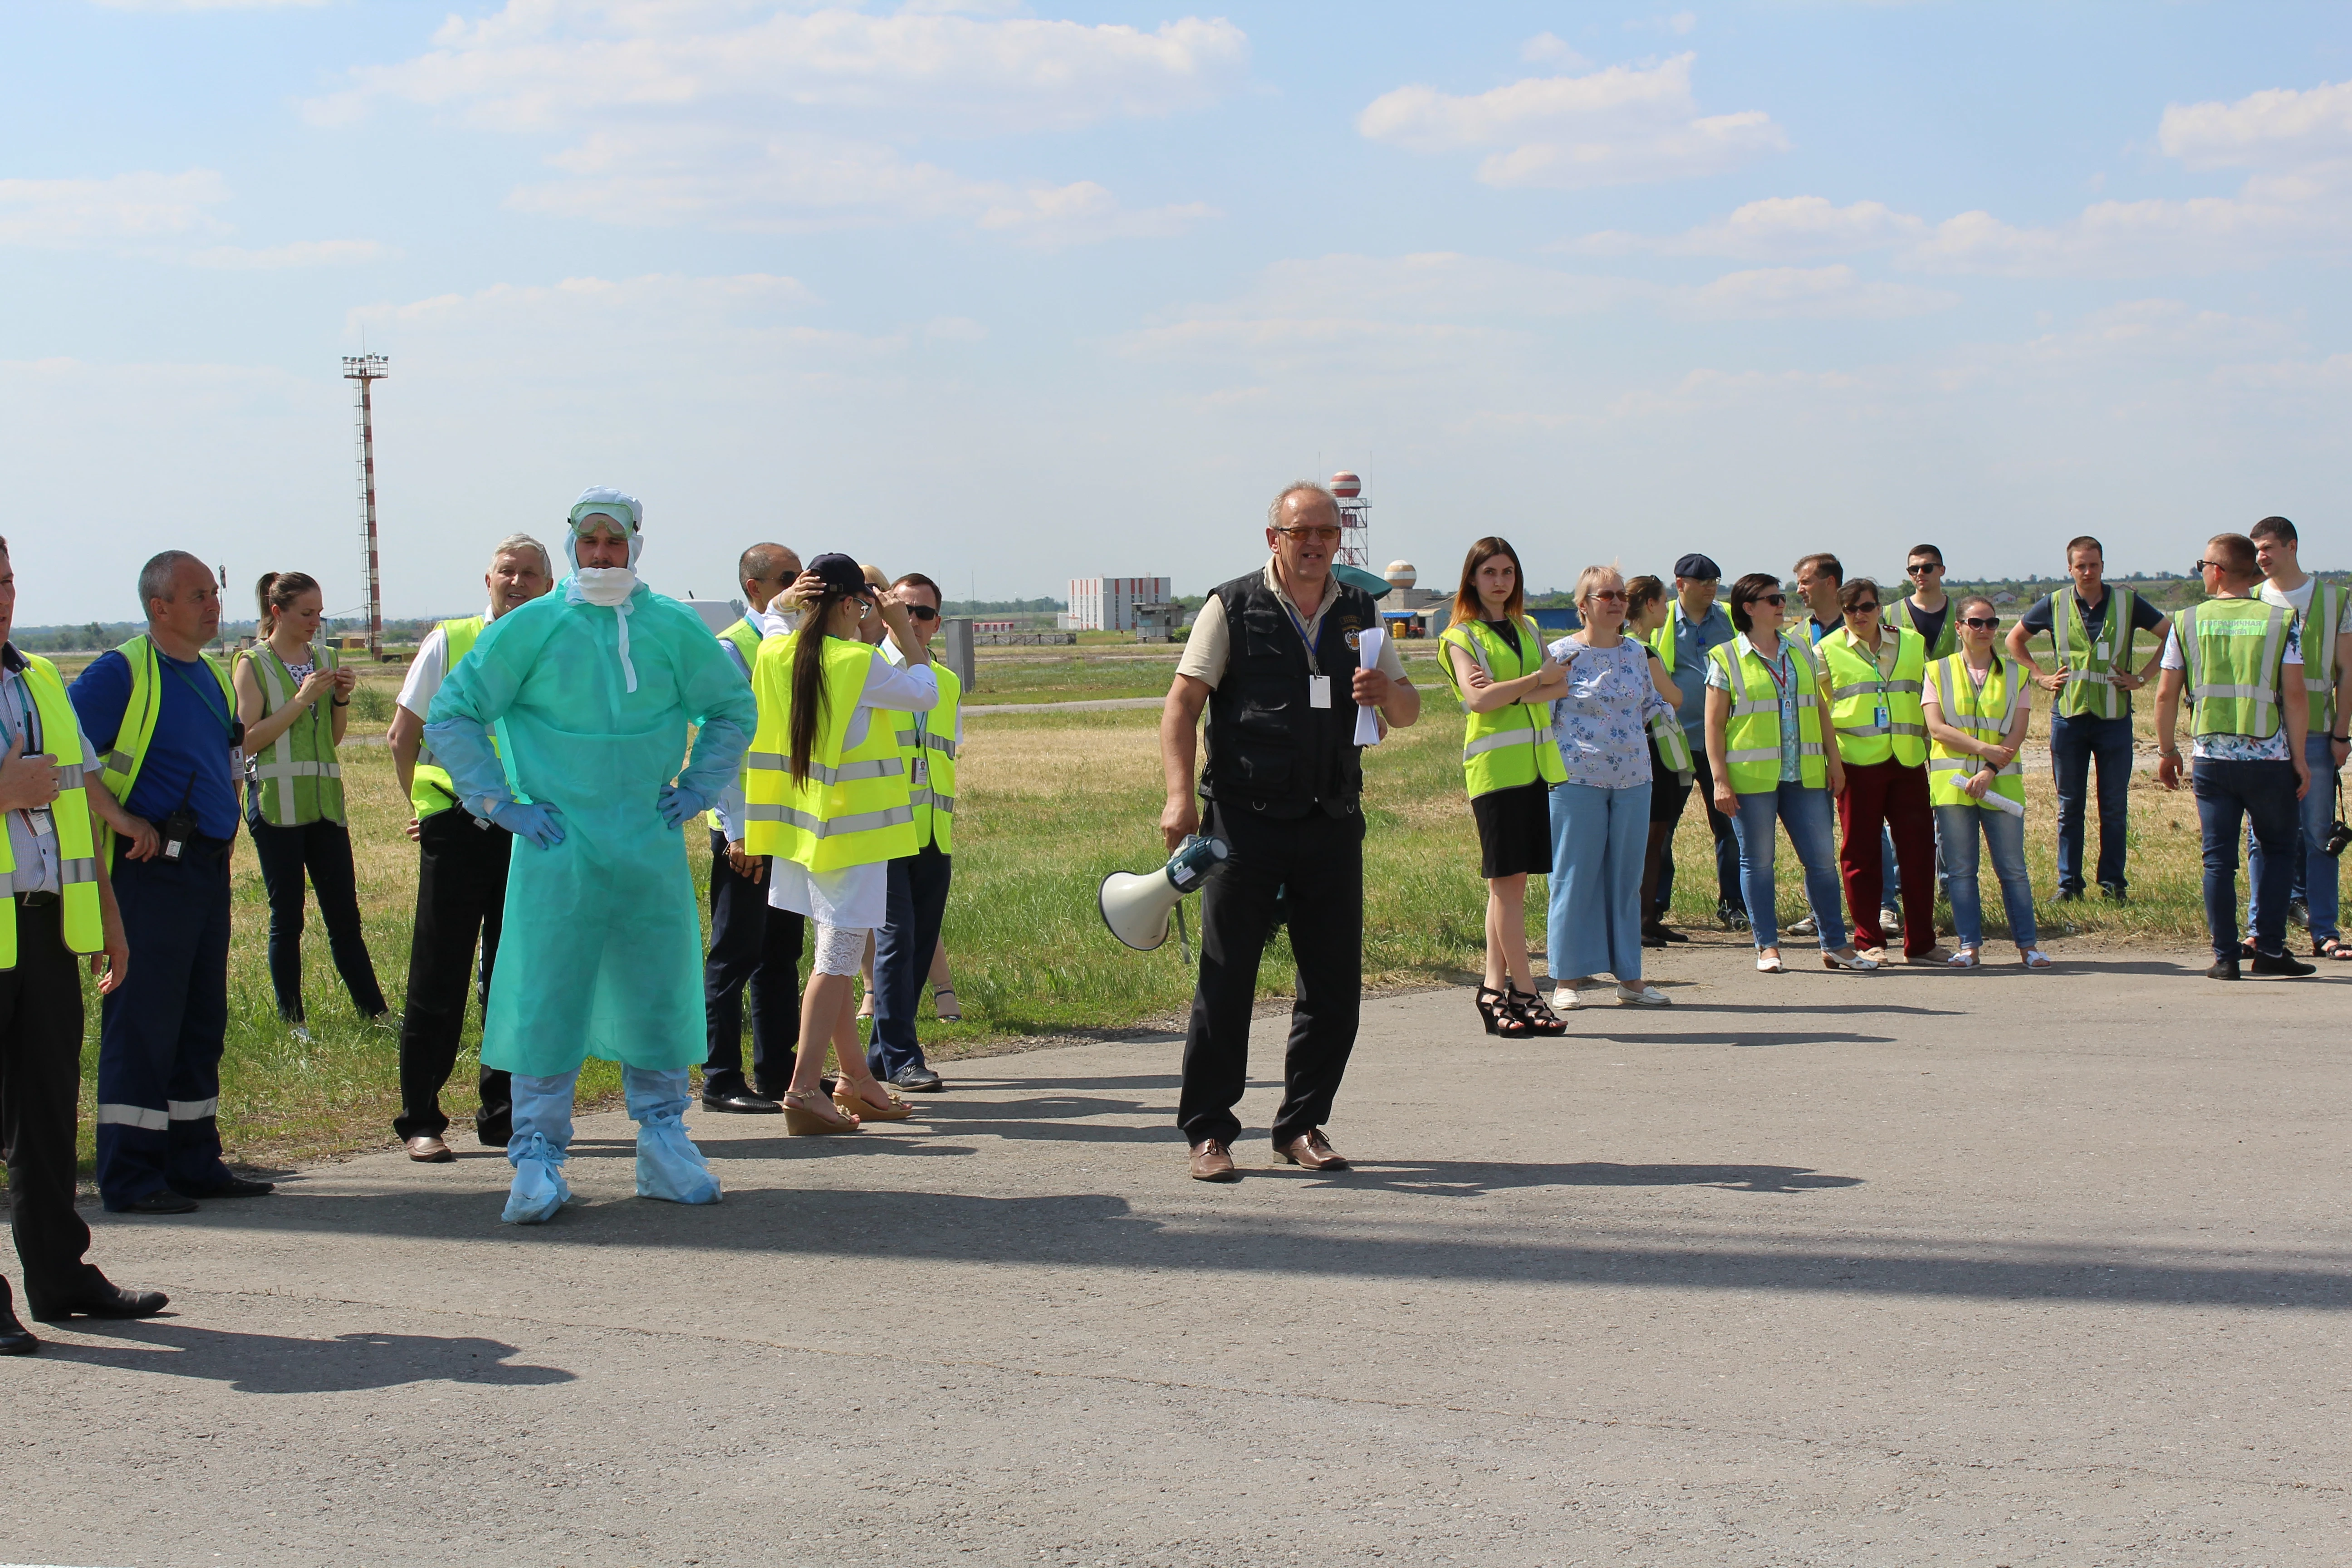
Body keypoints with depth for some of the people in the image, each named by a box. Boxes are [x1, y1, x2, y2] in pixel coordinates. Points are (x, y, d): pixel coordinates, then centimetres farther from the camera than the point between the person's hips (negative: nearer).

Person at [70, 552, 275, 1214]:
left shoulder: (213, 676, 15)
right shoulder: (121, 673, -10)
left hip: (208, 871, 8)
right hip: (151, 873, -8)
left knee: (202, 1023, 12)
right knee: (142, 1025, -5)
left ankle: (194, 1162, 20)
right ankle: (130, 1178, -1)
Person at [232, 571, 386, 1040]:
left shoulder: (325, 658, 12)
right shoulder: (253, 664, -2)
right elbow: (248, 739, -11)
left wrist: (341, 699, 0)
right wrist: (301, 700, -16)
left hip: (325, 801, 4)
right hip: (275, 802, -4)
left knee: (345, 913, 5)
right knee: (287, 918, 1)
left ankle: (375, 1011, 8)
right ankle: (292, 1020, 8)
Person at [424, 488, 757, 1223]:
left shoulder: (675, 628, 5)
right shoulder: (529, 628, -3)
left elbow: (734, 708, 20)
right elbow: (449, 716, 2)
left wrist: (696, 788, 10)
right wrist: (502, 802, -3)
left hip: (651, 851, 3)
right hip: (558, 851, -3)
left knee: (658, 995, 8)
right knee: (545, 1005, -5)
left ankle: (664, 1148, 20)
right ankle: (537, 1162, 1)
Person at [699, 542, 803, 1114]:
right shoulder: (731, 650, -9)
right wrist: (736, 830, -18)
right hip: (746, 828, -7)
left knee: (782, 953, 12)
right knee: (735, 955, -3)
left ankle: (777, 1072, 20)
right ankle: (721, 1082, 2)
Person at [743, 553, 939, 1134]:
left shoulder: (775, 654, 2)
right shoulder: (859, 664, -15)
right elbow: (925, 693, 0)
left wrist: (787, 606, 20)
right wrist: (901, 628, 6)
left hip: (798, 821, 7)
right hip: (852, 826, -7)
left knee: (837, 951, 16)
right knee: (839, 956, -6)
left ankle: (855, 1078, 24)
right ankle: (804, 1089, -11)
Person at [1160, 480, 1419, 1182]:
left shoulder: (1359, 613, 13)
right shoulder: (1233, 607, 1)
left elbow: (1408, 710, 17)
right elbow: (1183, 702, -3)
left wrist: (1386, 692, -8)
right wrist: (1180, 795, -15)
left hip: (1333, 822, 4)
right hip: (1246, 820, -4)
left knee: (1336, 985, 5)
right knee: (1226, 979, -3)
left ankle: (1303, 1125, 18)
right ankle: (1208, 1131, 6)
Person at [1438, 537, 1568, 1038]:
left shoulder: (1528, 630, 19)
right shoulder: (1461, 637, 2)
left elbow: (1559, 687, 4)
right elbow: (1477, 698, -15)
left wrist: (1509, 692, -12)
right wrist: (1535, 680, -6)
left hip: (1535, 764, 6)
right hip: (1494, 765, -6)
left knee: (1510, 881, 6)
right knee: (1506, 879, -7)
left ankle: (1494, 988, 10)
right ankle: (1525, 994, -7)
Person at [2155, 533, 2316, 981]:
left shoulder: (2187, 622, 2)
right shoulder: (2280, 620, -1)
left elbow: (2166, 696, 3)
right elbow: (2295, 695, -7)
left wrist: (2166, 750, 16)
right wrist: (2299, 758, 0)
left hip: (2211, 759, 1)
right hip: (2268, 759, -1)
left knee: (2218, 859, 5)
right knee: (2278, 851, 13)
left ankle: (2226, 957, 3)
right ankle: (2269, 948, 6)